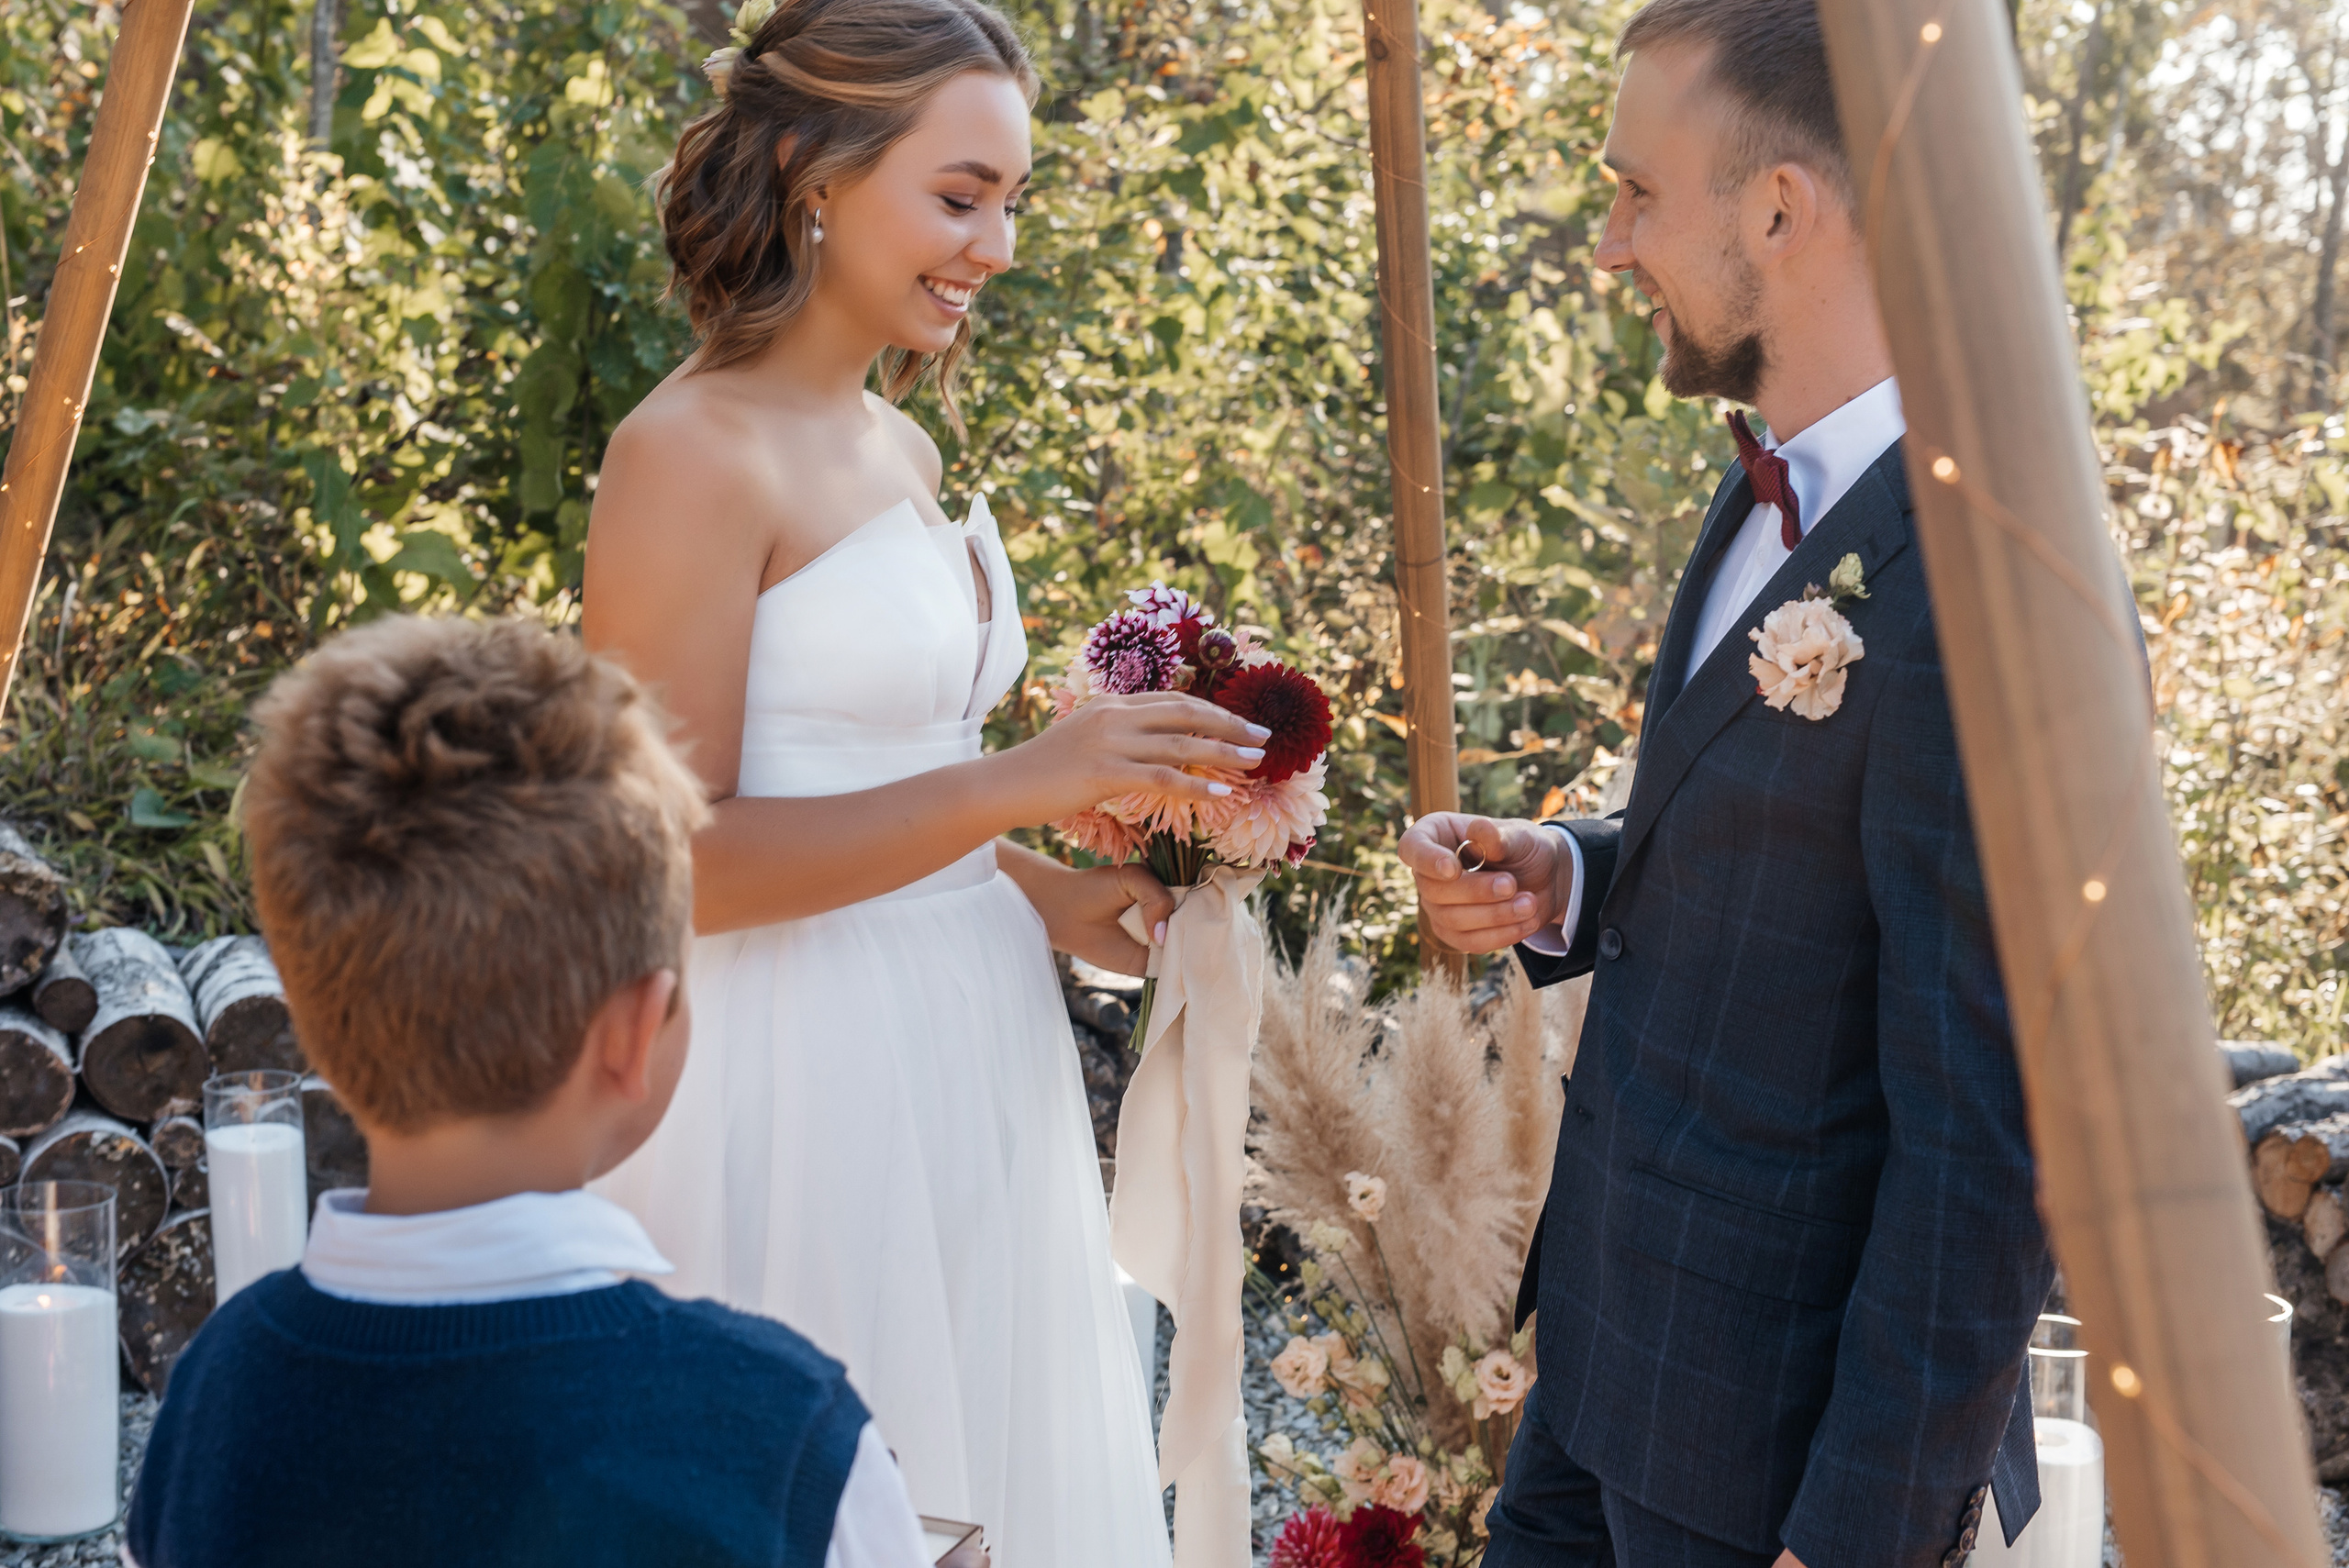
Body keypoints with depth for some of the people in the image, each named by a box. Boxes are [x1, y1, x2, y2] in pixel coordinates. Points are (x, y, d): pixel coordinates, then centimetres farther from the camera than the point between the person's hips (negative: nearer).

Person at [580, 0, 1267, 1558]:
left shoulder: (902, 447, 11)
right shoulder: (695, 453, -14)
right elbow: (670, 860, -19)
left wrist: (1045, 893, 5)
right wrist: (1017, 786, -23)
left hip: (971, 1068, 8)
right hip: (807, 1089, -8)